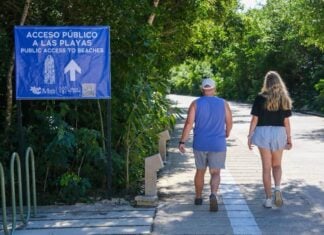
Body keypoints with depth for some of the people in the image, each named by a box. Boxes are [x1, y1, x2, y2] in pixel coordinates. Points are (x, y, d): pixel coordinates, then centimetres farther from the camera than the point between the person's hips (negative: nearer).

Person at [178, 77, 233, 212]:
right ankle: (213, 195, -25)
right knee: (215, 173, 1)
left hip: (200, 144, 1)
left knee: (200, 171, 18)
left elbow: (189, 123, -11)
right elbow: (229, 123, 4)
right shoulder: (223, 103, 0)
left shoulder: (196, 104, -3)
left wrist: (182, 142, -9)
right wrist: (226, 135, 24)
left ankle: (198, 197, 31)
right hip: (218, 145, -1)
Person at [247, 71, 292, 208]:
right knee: (277, 165, 18)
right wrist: (289, 137, 9)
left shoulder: (260, 98, -5)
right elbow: (286, 121, 1)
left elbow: (254, 119, -6)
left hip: (263, 132, -1)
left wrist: (250, 136, 1)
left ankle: (268, 199, 9)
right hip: (279, 133, 1)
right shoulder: (285, 99, 1)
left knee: (266, 167, 6)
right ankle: (277, 188, -7)